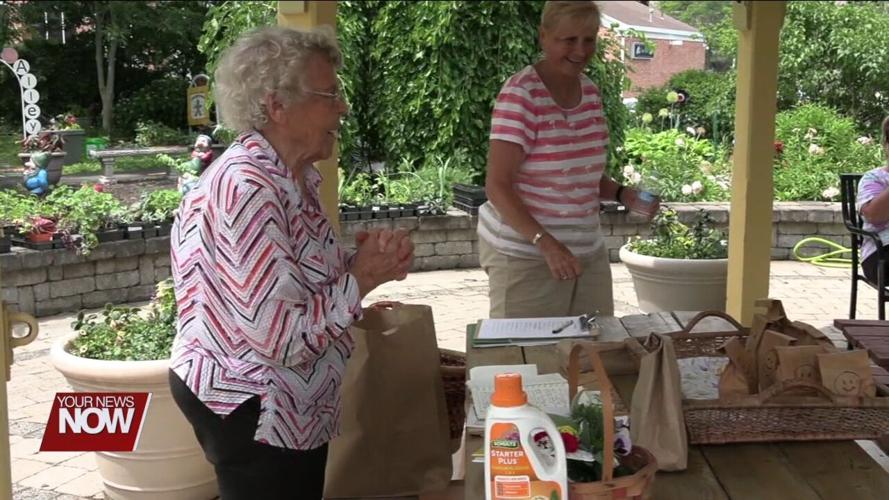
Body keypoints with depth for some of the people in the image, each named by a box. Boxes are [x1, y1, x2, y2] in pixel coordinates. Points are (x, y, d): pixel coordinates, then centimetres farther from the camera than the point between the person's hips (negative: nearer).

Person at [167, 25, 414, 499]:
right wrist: (361, 279, -17)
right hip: (248, 411, -9)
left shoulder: (297, 176, 4)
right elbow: (282, 337, -30)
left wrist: (366, 256, -7)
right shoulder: (246, 188, -26)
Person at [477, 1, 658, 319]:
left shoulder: (591, 92, 8)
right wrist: (545, 242, -29)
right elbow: (497, 186, -19)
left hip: (589, 251, 7)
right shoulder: (521, 93, -15)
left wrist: (623, 194, 1)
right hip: (525, 254, -7)